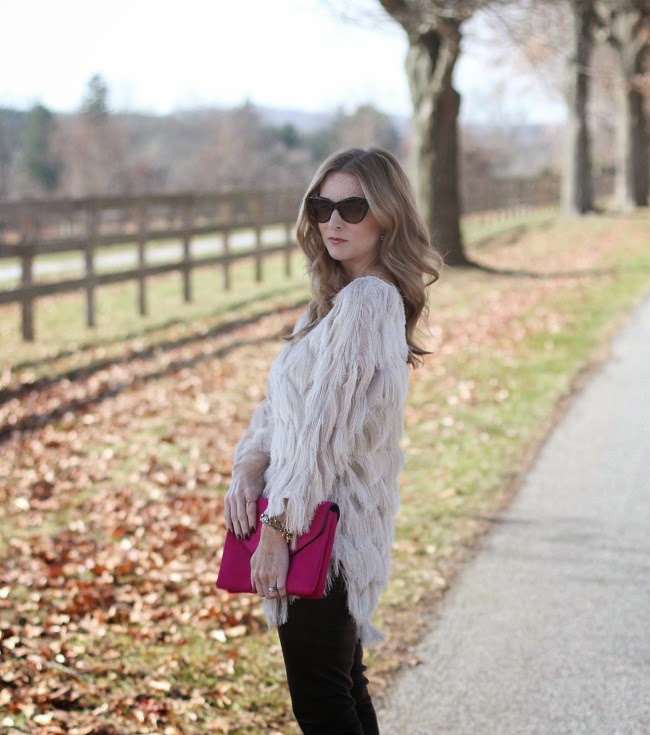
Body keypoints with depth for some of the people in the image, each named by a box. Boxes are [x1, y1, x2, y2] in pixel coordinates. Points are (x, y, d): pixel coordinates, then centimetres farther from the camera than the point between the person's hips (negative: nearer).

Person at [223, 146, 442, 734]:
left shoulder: (364, 300, -18)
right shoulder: (338, 296, 13)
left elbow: (324, 427, -22)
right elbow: (282, 401, 13)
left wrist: (277, 530, -20)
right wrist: (248, 469, -4)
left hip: (325, 528, -10)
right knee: (345, 688, 19)